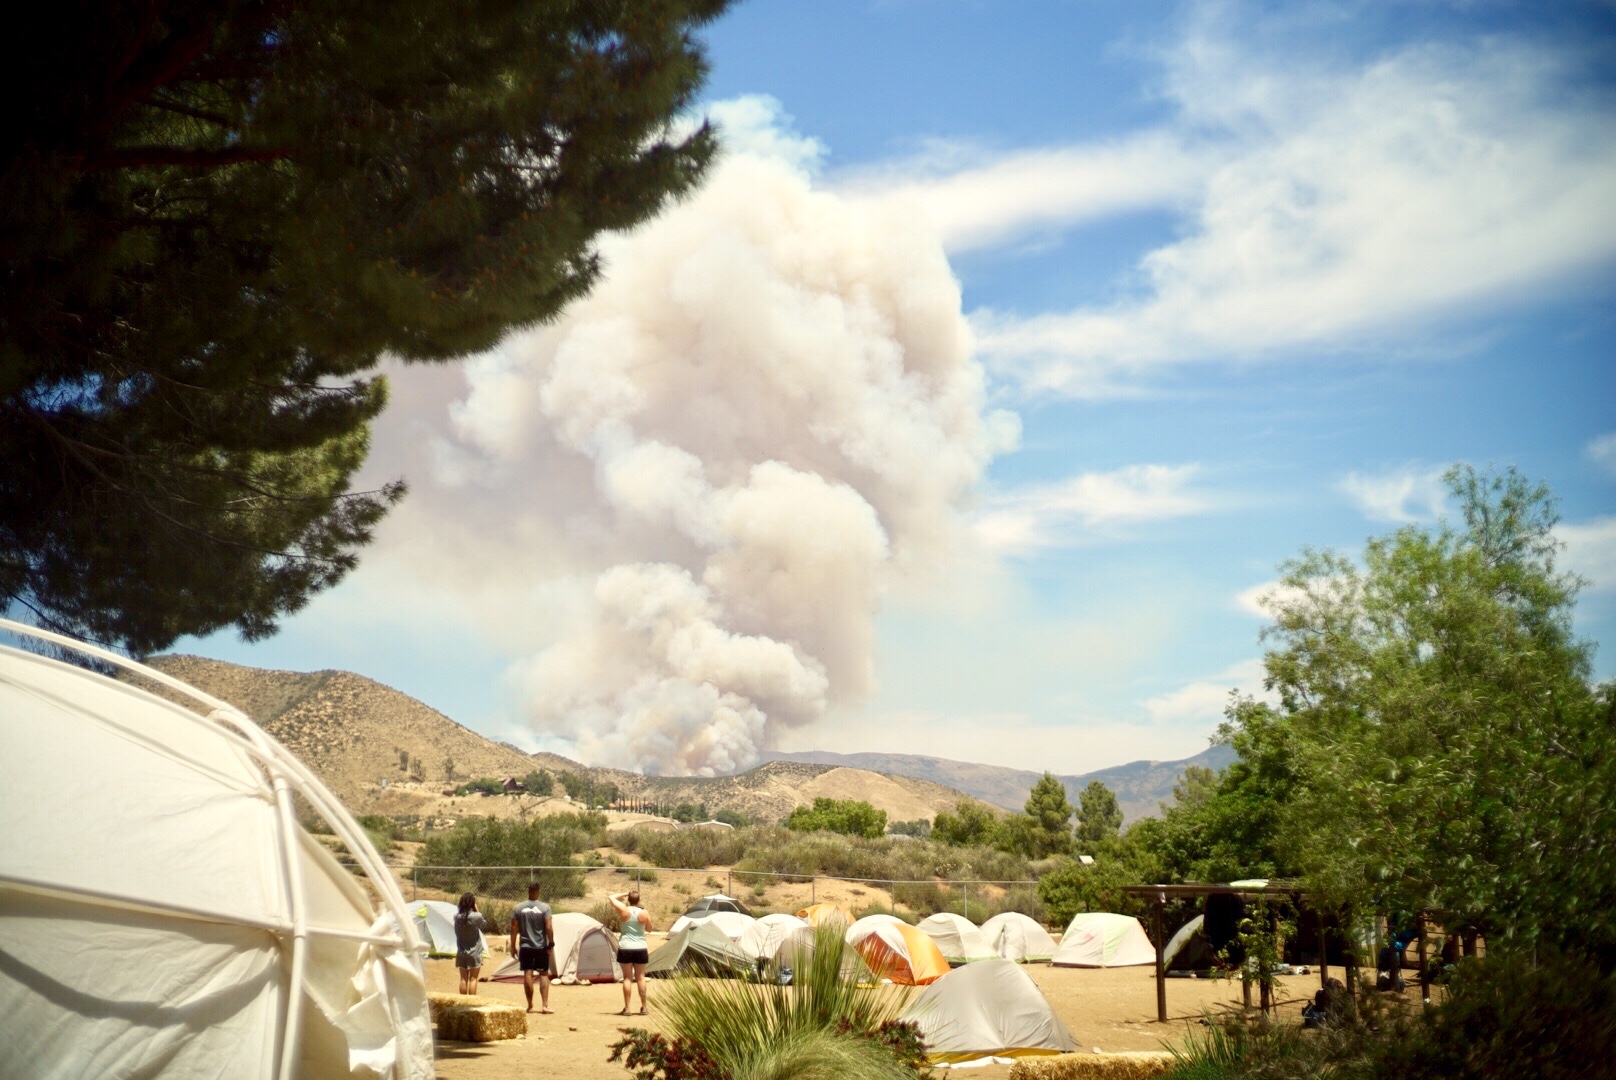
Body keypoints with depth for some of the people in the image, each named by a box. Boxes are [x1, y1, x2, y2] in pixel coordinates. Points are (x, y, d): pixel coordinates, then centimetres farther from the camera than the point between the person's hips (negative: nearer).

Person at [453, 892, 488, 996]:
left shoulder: (457, 916, -5)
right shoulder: (476, 916, -17)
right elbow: (484, 925, 2)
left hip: (461, 952, 4)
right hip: (474, 952, -4)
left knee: (463, 978, 10)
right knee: (473, 979, 0)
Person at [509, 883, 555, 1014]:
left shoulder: (518, 908, -1)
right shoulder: (545, 907, -7)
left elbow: (514, 928, 1)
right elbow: (549, 927, -12)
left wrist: (513, 946, 8)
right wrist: (551, 943, -2)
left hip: (525, 947, 1)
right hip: (541, 947, -1)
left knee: (528, 974, 5)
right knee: (543, 974, 6)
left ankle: (530, 1006, 8)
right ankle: (545, 1005, -1)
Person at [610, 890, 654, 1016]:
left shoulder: (624, 910, -6)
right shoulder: (644, 913, -4)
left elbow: (612, 897, 8)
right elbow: (650, 928, 10)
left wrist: (624, 894, 17)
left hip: (625, 948, -1)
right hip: (640, 948, 1)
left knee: (627, 978, 3)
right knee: (640, 978, 8)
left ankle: (626, 1008, 2)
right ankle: (643, 1007, 12)